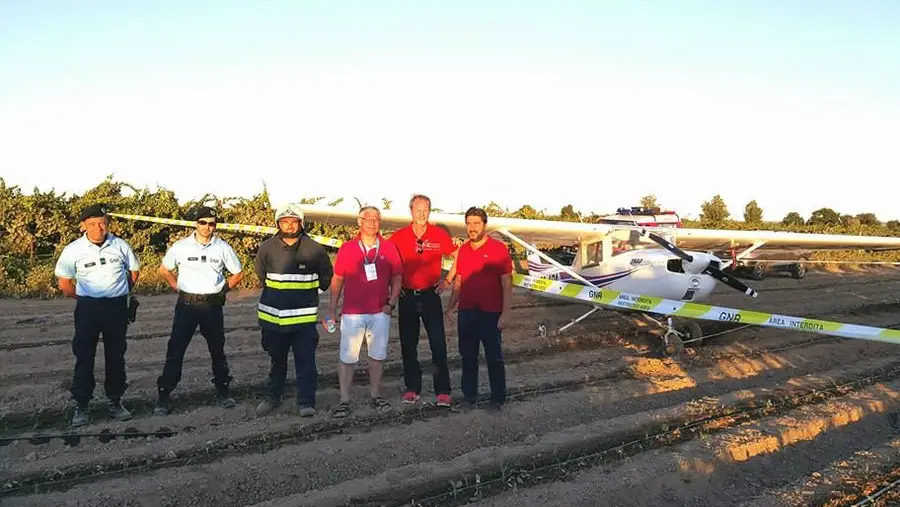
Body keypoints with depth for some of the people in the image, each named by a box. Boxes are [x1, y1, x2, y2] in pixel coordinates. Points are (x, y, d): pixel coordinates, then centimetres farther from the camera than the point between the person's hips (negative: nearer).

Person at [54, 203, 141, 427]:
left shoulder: (121, 246, -4)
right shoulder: (73, 250, -7)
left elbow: (134, 270, 13)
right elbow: (64, 283, 4)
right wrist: (83, 298, 6)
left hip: (117, 307, 1)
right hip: (88, 308, -1)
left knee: (116, 356, 9)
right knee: (84, 357, 1)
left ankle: (115, 401, 21)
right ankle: (81, 406, 11)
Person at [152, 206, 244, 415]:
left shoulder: (223, 248, -1)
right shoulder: (181, 247, -2)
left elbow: (238, 273, 10)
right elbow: (164, 269, 12)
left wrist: (222, 289, 3)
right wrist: (177, 288, 3)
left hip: (213, 306, 1)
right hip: (187, 305, -1)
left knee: (217, 350, 13)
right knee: (175, 351, -3)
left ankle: (223, 392, 26)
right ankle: (164, 396, 5)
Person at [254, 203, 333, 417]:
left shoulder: (315, 249, -6)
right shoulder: (266, 248, -2)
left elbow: (327, 275, 11)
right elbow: (261, 274, 20)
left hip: (304, 317, -2)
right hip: (273, 316, 2)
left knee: (305, 360, -3)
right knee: (277, 359, 17)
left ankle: (306, 402, 6)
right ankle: (272, 397, 32)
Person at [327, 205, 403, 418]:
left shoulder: (389, 248, 3)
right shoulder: (347, 248, 1)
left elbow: (397, 278, 8)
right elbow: (337, 280, 5)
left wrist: (391, 304, -2)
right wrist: (332, 309, 3)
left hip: (380, 313, 1)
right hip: (352, 313, -1)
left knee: (377, 356, 10)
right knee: (347, 358, 0)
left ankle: (375, 396, 23)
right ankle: (344, 400, 8)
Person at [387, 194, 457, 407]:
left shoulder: (439, 235, -3)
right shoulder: (398, 237, 0)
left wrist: (447, 280, 1)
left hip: (431, 295, -2)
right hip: (407, 296, 2)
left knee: (438, 344, -4)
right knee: (408, 345, 9)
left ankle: (443, 391, 3)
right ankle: (412, 389, 21)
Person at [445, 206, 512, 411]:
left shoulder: (498, 249, -8)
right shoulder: (462, 250, 8)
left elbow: (507, 284, -8)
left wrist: (505, 313, -13)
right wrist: (449, 308, 12)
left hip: (490, 313, -5)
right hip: (466, 312, 5)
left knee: (494, 357, 4)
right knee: (467, 356, 13)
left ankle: (498, 399, 15)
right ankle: (469, 395, 26)